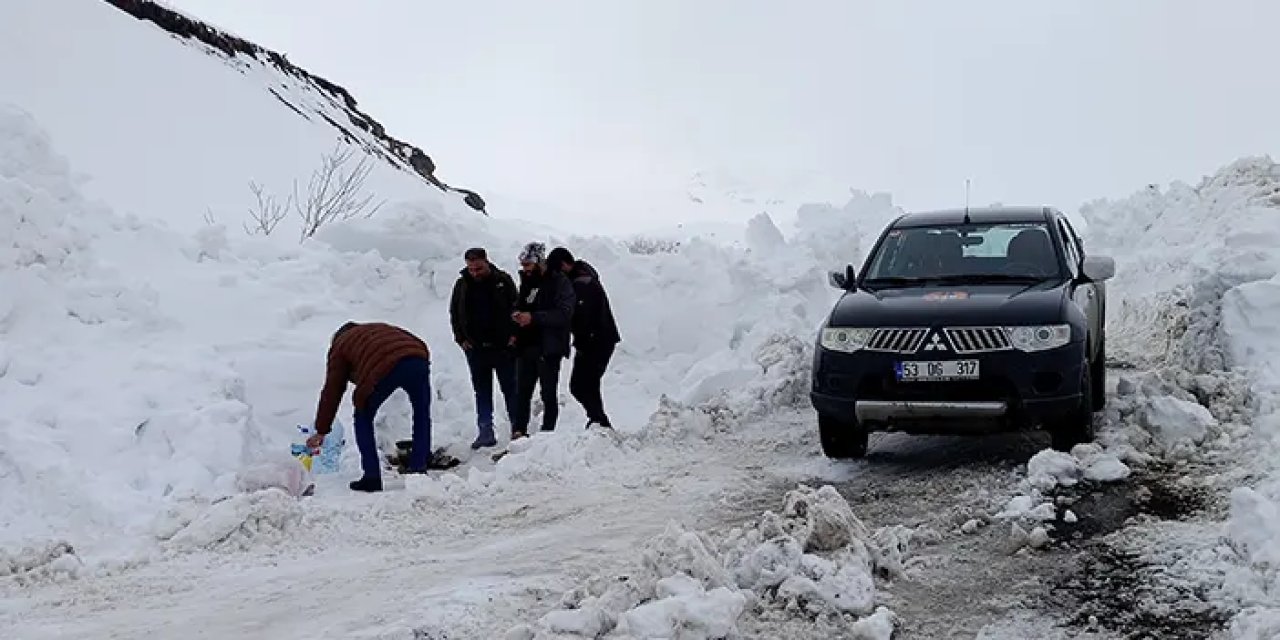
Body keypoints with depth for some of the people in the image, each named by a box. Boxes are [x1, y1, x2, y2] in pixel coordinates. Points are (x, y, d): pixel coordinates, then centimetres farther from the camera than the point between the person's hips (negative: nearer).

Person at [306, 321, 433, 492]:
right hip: (417, 360, 3)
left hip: (382, 370, -3)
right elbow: (419, 344, 25)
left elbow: (331, 391, 30)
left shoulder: (340, 345, 31)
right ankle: (419, 469, 20)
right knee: (422, 415, 25)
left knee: (363, 419, 20)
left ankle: (372, 477, 14)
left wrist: (321, 431, 34)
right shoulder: (382, 328, 42)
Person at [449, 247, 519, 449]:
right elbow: (454, 314, 13)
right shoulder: (462, 285, 5)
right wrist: (461, 339, 3)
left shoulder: (503, 281, -3)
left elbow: (515, 309, 1)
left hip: (503, 347, -2)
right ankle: (485, 432, 6)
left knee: (510, 389, 5)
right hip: (476, 348, 2)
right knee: (482, 392, 5)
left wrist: (513, 335, -8)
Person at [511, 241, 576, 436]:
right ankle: (519, 432, 7)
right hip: (526, 347, 6)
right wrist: (518, 315, 3)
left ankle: (547, 433, 8)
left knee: (549, 394, 1)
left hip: (548, 349, -6)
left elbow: (564, 314, -17)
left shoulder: (559, 283, -6)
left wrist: (533, 317, -23)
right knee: (522, 392, 3)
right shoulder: (526, 282, 16)